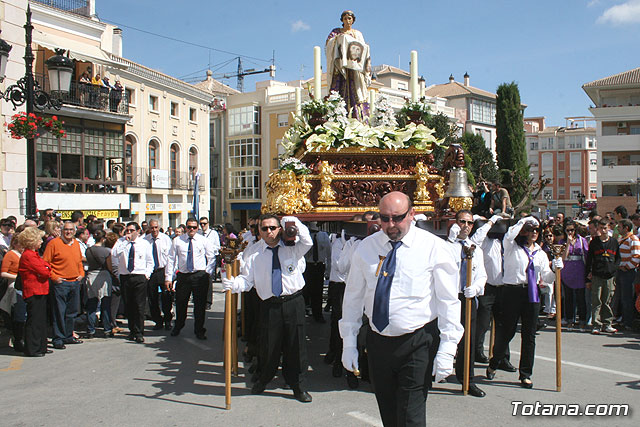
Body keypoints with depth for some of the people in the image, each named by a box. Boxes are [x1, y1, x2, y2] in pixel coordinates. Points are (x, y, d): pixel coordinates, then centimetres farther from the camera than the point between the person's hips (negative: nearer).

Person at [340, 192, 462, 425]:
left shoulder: (434, 248, -7)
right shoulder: (366, 247, 2)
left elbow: (448, 301, -6)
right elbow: (353, 296, 8)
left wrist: (447, 350, -11)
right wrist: (349, 343, 6)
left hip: (417, 344, -4)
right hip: (378, 342, 4)